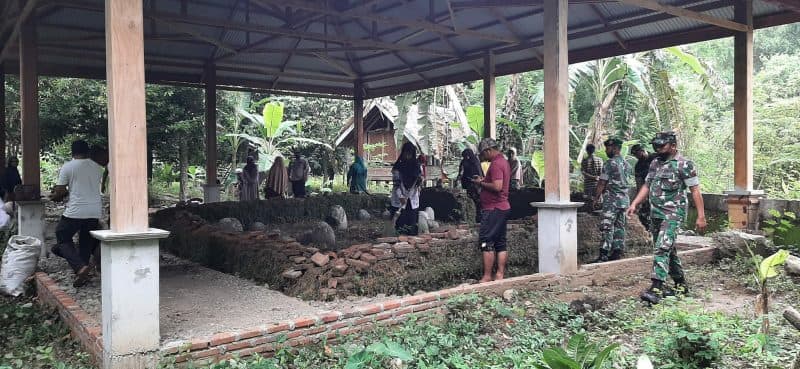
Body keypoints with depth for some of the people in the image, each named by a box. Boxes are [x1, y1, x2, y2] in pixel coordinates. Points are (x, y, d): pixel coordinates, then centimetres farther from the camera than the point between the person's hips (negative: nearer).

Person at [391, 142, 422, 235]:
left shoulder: (417, 166, 6)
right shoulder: (397, 167, -5)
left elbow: (419, 182, 10)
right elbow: (396, 184, -9)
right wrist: (401, 197, -19)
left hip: (413, 201, 3)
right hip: (399, 201, -3)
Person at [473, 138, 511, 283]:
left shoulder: (496, 164, -15)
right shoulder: (504, 161, 17)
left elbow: (497, 187, -25)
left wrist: (481, 183, -12)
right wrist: (484, 180, 14)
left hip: (493, 208, -11)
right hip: (503, 207, 11)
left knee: (486, 243, -7)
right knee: (500, 243, 9)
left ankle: (487, 277, -6)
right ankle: (500, 275, 12)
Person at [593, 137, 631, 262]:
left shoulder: (609, 163, -12)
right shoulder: (626, 164, 14)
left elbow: (602, 183, -11)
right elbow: (626, 181, 17)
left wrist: (596, 198, -3)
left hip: (611, 200, -8)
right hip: (624, 199, 8)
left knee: (607, 227, -8)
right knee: (619, 226, 11)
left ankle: (604, 254, -11)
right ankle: (617, 252, 13)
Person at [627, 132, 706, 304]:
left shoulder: (684, 164, -8)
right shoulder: (655, 163, 13)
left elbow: (695, 191, -9)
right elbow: (647, 186, 17)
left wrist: (701, 216, -13)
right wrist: (634, 204, 6)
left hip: (672, 214, -8)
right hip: (655, 214, 8)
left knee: (662, 248, -17)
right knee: (668, 249, 14)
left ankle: (657, 288, -21)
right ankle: (681, 284, 27)